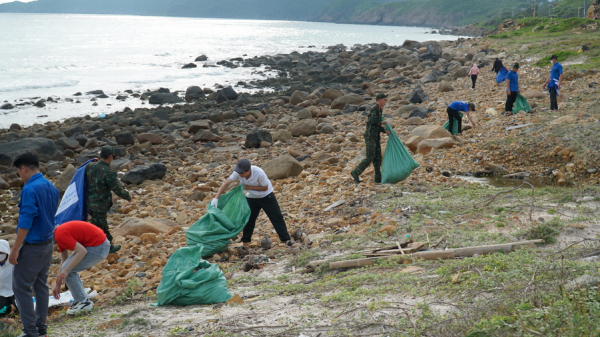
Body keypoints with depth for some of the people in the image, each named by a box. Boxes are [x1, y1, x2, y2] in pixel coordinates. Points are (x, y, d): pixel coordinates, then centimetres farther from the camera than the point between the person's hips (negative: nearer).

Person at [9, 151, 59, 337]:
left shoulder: (30, 189, -19)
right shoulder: (51, 187, 8)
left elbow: (25, 222, -23)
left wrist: (15, 249, -18)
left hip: (32, 246, -8)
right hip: (48, 244, 8)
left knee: (21, 288, -1)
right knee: (41, 286, 14)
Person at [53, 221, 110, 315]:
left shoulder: (60, 236, -17)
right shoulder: (58, 233, 13)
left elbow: (82, 251, -23)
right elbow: (64, 260, 22)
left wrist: (66, 271, -21)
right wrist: (58, 284, 26)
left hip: (98, 247, -10)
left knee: (69, 270, -7)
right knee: (70, 269, 14)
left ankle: (83, 303, 1)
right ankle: (82, 299, 20)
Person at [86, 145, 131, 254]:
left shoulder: (90, 166, -3)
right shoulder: (108, 172, -23)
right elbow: (118, 190, -18)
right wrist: (128, 196, 0)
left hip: (90, 203, 8)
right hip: (100, 206, -8)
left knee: (103, 226, 24)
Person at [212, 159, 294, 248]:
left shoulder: (259, 173, -34)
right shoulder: (237, 173, -22)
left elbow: (265, 187, -22)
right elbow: (226, 183, -19)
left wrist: (249, 187, -25)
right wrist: (216, 198, -25)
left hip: (266, 196, -4)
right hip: (251, 198, 4)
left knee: (276, 216, -4)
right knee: (249, 219, 5)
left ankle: (286, 239, 2)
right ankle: (245, 241, 20)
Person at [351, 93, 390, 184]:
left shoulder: (380, 110, 18)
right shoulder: (374, 109, -11)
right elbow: (373, 121, -27)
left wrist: (384, 130, 4)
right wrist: (381, 122, -9)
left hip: (376, 137, 9)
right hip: (370, 136, -9)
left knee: (378, 157, 7)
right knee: (370, 157, -11)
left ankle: (378, 178, 9)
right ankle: (356, 172, -3)